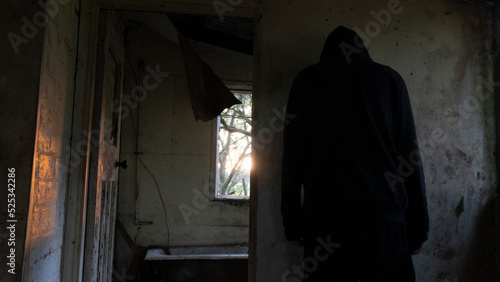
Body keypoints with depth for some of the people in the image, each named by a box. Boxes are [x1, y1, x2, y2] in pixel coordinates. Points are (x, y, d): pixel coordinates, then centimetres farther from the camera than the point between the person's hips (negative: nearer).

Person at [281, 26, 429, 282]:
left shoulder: (307, 80, 11)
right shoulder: (389, 78, 12)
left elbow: (292, 157, 6)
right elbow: (409, 155, 7)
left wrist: (292, 223, 9)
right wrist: (418, 226, 10)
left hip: (323, 214, 0)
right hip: (381, 213, 0)